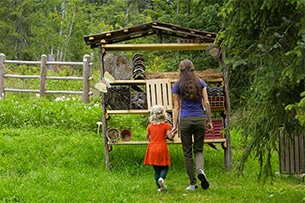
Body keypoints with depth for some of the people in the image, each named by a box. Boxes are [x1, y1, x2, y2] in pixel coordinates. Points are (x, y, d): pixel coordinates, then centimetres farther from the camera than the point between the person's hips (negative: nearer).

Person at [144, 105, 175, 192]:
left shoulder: (150, 126, 4)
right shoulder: (166, 125, -7)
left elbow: (147, 137, 18)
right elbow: (170, 136, -13)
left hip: (152, 149, 3)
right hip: (162, 148, -3)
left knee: (156, 169, 9)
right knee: (164, 167, 7)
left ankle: (159, 187, 5)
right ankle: (161, 178, -24)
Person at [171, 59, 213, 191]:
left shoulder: (177, 86, 4)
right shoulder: (200, 83, 6)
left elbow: (176, 107, 3)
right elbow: (206, 103, 2)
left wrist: (175, 125, 5)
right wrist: (209, 121, 9)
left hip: (185, 120, -1)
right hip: (200, 119, 1)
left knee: (187, 152, 6)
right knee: (199, 149, 13)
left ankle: (193, 183, 6)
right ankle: (200, 169, -18)